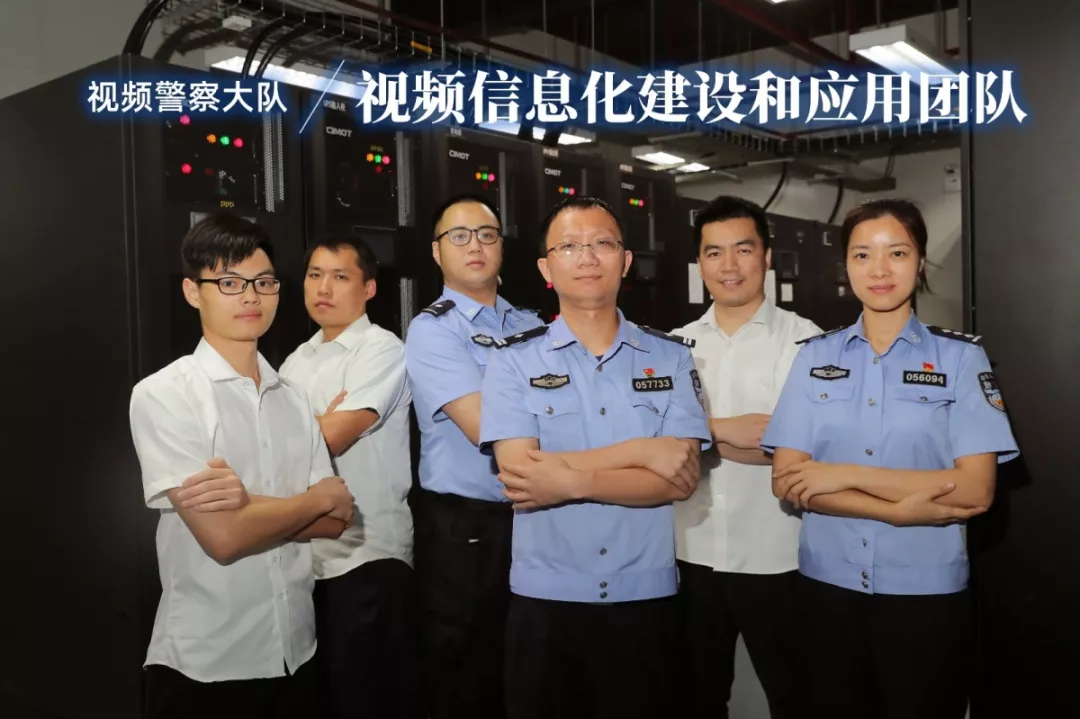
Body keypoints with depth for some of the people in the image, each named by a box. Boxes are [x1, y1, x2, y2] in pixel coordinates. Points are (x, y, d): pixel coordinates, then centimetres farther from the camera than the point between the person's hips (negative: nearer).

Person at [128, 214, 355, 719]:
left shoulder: (293, 396, 5)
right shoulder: (163, 394, -12)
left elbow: (335, 520, -1)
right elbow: (223, 537, -19)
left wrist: (251, 502, -18)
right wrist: (320, 497, -6)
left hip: (295, 652, 5)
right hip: (205, 664, -5)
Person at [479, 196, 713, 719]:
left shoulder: (671, 357, 2)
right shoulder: (514, 361, -3)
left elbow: (680, 478, -8)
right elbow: (519, 472, -14)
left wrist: (570, 481, -18)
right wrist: (640, 450, -16)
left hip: (646, 598, 1)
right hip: (545, 600, -1)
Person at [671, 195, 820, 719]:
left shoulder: (804, 340, -7)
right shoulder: (677, 344, 5)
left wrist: (703, 433, -17)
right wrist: (724, 428, -14)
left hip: (775, 558, -3)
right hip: (693, 555, 4)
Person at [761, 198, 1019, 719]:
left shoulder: (960, 356, -4)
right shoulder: (814, 356, 2)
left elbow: (975, 490, -12)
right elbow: (787, 482, -5)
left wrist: (846, 474, -15)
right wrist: (902, 510, -16)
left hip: (927, 590, -2)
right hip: (829, 583, 2)